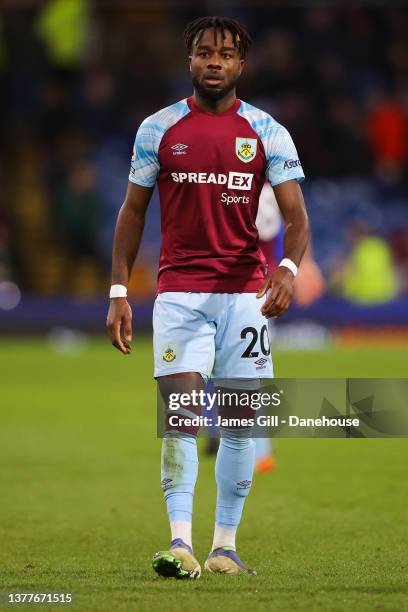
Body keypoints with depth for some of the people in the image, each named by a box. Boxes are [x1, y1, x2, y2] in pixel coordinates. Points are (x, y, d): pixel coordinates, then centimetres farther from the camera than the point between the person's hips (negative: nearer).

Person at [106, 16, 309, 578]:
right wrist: (118, 292, 3)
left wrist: (288, 269, -22)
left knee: (241, 421, 3)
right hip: (178, 292, -1)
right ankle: (180, 542, -16)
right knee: (180, 414, -12)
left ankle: (226, 544, 12)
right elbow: (133, 211, 9)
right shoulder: (158, 129, 4)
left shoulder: (268, 133, 2)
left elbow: (296, 217, -2)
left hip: (245, 292, 1)